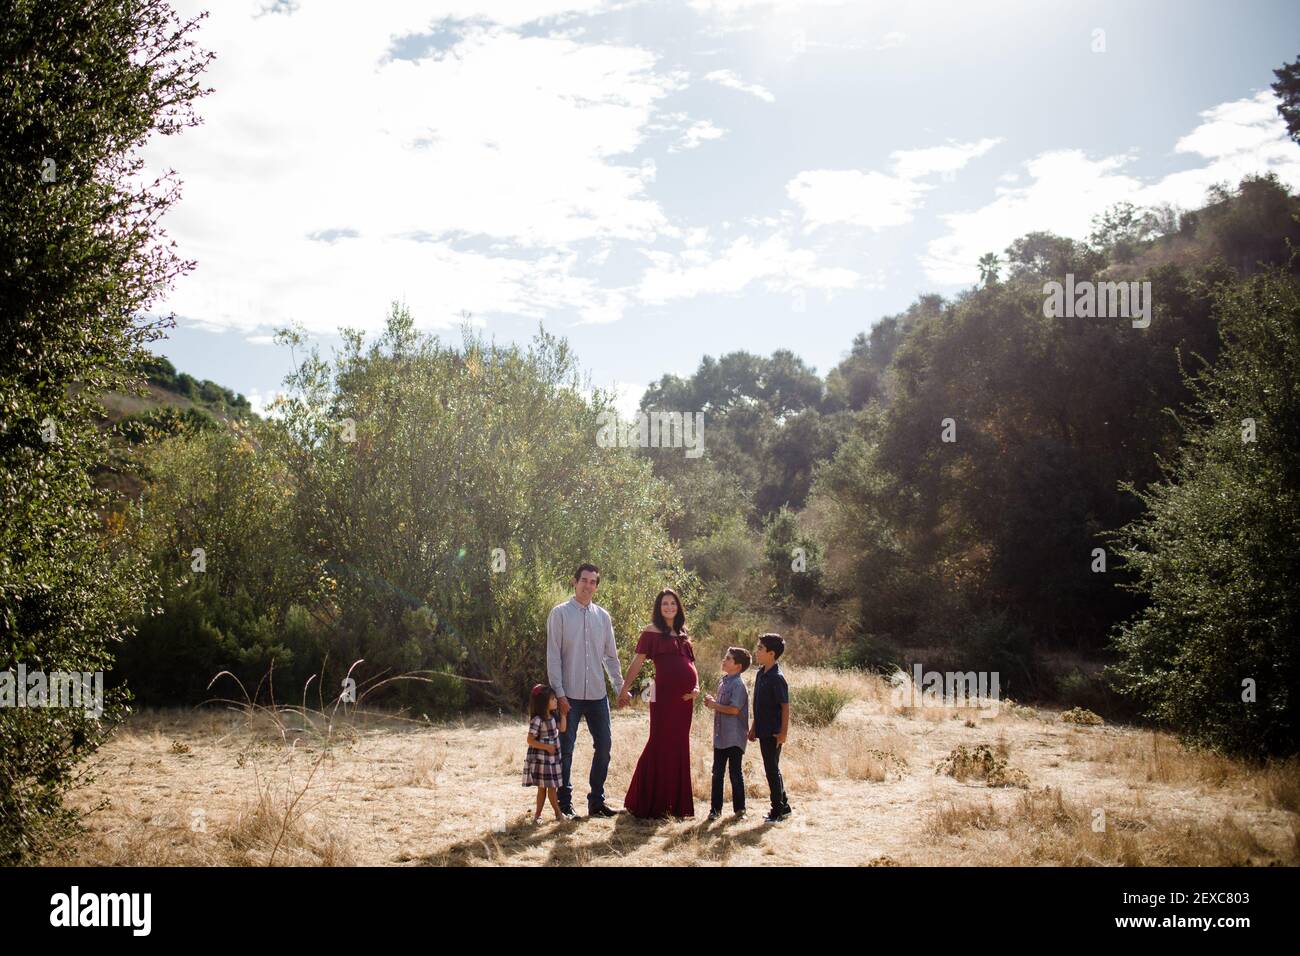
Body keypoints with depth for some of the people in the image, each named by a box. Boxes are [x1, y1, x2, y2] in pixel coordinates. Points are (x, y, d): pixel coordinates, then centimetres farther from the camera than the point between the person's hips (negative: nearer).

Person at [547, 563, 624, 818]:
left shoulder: (603, 616, 10)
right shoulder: (560, 613, -3)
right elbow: (553, 656, -6)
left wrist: (621, 686, 10)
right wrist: (559, 693, -11)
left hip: (598, 694, 5)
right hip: (569, 695, -5)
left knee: (603, 746, 7)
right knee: (565, 749, 2)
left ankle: (596, 801, 20)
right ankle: (564, 803, 12)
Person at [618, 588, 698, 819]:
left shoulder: (682, 634, 18)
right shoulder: (652, 632, 0)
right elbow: (637, 662, -3)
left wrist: (696, 686, 3)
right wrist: (624, 688, -8)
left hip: (685, 696, 6)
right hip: (664, 694, -6)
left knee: (679, 746, 10)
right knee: (660, 745, -4)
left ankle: (675, 803, 19)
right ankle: (647, 803, 5)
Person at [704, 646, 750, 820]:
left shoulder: (738, 684, -15)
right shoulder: (723, 681, 13)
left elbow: (734, 709, -23)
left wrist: (714, 705, -13)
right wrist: (712, 702, 1)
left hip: (734, 738, -8)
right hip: (721, 736, 8)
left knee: (735, 772, 1)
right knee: (717, 772, 10)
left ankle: (739, 808, 12)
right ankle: (716, 808, 17)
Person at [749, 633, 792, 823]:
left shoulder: (777, 678, -18)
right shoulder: (760, 674, 9)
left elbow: (785, 706, -16)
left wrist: (783, 732, -17)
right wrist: (754, 727, 19)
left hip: (773, 733, -9)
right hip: (763, 731, 9)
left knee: (772, 770, 0)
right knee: (772, 769, 16)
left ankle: (778, 811, 10)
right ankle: (784, 806, 28)